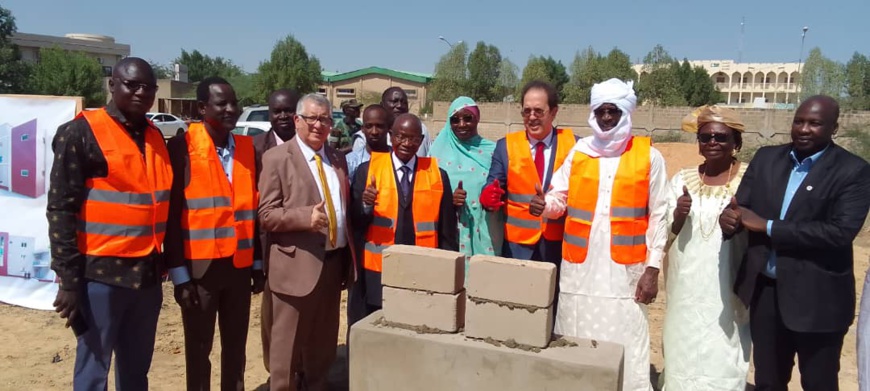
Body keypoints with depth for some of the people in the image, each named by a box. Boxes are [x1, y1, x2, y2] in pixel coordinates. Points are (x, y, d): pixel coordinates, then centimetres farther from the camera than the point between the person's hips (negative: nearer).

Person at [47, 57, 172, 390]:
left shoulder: (154, 136, 11)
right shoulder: (80, 133, -7)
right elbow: (60, 209, -10)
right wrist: (69, 279, -13)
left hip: (147, 274, 6)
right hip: (101, 275, -6)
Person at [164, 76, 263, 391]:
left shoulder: (247, 148, 5)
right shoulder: (182, 147, -9)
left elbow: (254, 210, 9)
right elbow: (172, 213, -9)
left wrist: (258, 262, 10)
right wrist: (179, 272, -10)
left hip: (240, 266, 4)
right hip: (199, 267, -4)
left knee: (236, 346, 15)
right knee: (199, 348, 10)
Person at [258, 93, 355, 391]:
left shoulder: (338, 159, 13)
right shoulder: (276, 158, -6)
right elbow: (266, 215, -11)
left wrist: (353, 236, 8)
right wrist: (306, 216, -25)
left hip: (334, 261, 6)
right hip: (297, 265, -6)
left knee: (323, 344, 17)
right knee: (288, 346, 6)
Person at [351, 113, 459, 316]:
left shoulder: (438, 175, 3)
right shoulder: (367, 170, 1)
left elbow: (447, 232, 7)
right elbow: (355, 223, -1)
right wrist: (365, 205, -20)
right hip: (379, 274, 0)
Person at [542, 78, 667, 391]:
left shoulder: (649, 156, 1)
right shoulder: (578, 151, 8)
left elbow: (658, 217, 0)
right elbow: (559, 200, 6)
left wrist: (652, 268, -6)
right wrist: (544, 204, -18)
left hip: (625, 270, -2)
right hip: (579, 269, 3)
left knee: (625, 352, -1)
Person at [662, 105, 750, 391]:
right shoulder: (682, 180, 5)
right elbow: (664, 237, 6)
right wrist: (678, 216, -15)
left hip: (728, 289, -2)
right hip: (686, 287, 3)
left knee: (722, 362, 2)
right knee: (682, 355, 11)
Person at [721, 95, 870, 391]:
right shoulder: (766, 158, 5)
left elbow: (841, 232, -21)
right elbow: (741, 204, 0)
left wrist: (767, 227, -20)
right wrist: (730, 217, -24)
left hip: (817, 297, -4)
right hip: (764, 289, 4)